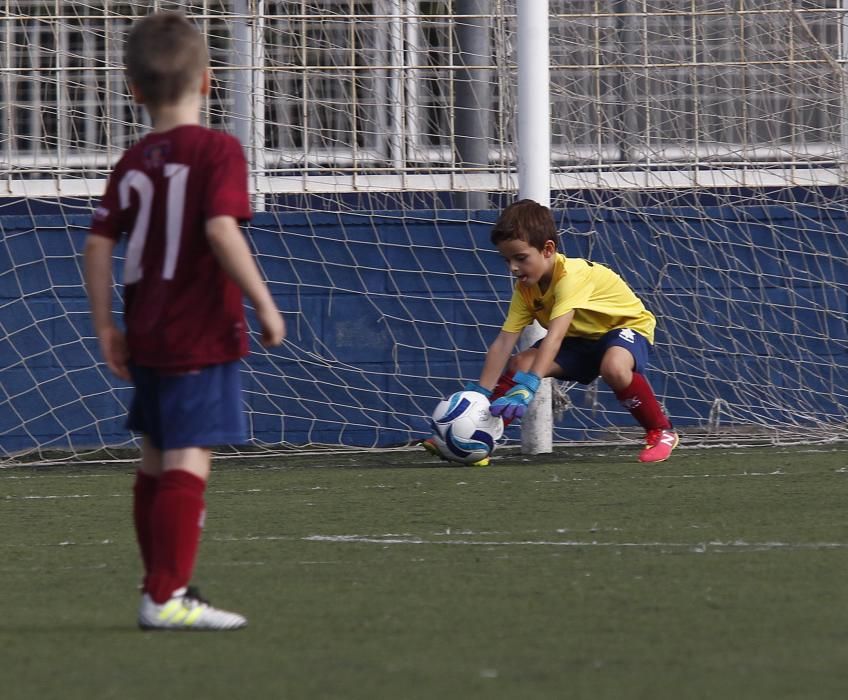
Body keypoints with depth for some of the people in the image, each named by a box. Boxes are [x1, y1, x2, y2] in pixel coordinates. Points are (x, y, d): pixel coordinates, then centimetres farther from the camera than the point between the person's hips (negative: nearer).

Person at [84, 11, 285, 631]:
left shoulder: (133, 165, 7)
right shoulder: (217, 151, -10)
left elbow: (99, 244, 5)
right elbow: (221, 230, -22)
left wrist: (106, 328, 11)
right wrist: (264, 304, -16)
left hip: (147, 340, 7)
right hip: (203, 338, -7)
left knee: (156, 461, 16)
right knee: (188, 462, -9)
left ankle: (160, 587, 25)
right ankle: (168, 597, -14)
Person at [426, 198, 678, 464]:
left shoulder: (571, 276, -35)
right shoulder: (526, 287, -11)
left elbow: (555, 336, -46)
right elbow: (504, 342, -15)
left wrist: (528, 387, -55)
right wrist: (479, 393, -24)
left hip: (628, 325, -7)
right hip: (584, 338, 7)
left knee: (613, 367, -39)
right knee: (519, 364, -10)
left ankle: (661, 432, -18)